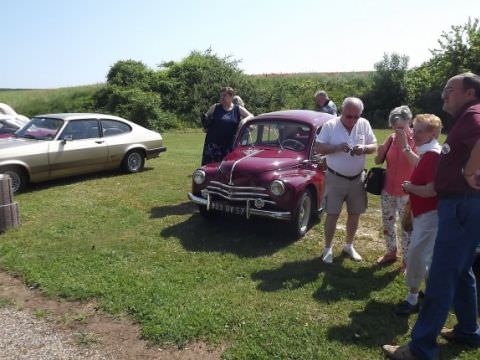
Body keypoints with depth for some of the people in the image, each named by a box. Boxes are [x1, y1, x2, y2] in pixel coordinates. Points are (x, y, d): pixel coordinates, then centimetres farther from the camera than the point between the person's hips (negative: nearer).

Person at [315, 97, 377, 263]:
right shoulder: (330, 125, -9)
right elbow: (318, 148, -11)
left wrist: (365, 148, -19)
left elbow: (374, 146, 4)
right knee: (332, 214, 2)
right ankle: (328, 249, 17)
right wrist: (337, 147, -26)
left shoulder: (364, 124, 0)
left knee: (355, 214, 13)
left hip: (357, 179, 4)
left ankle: (349, 245, 33)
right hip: (335, 178, -3)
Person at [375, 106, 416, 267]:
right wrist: (380, 151, -15)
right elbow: (378, 161, 7)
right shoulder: (392, 138, 2)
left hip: (406, 193, -5)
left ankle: (407, 261, 18)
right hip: (388, 190, 5)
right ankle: (391, 252, 35)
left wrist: (405, 144, -28)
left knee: (406, 227, 4)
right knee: (387, 223, 16)